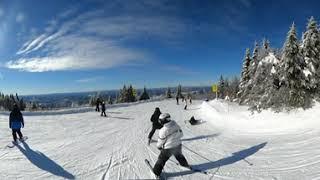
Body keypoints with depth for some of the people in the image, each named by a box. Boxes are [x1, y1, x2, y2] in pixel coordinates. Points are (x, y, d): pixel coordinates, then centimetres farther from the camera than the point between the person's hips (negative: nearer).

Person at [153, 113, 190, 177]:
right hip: (178, 146, 5)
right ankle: (185, 165, 54)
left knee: (161, 159, 16)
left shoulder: (163, 130, -27)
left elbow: (161, 141, -13)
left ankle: (157, 172, 29)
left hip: (168, 149, -5)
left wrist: (159, 146, 8)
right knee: (179, 156, 33)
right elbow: (181, 134, 1)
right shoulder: (176, 125, -12)